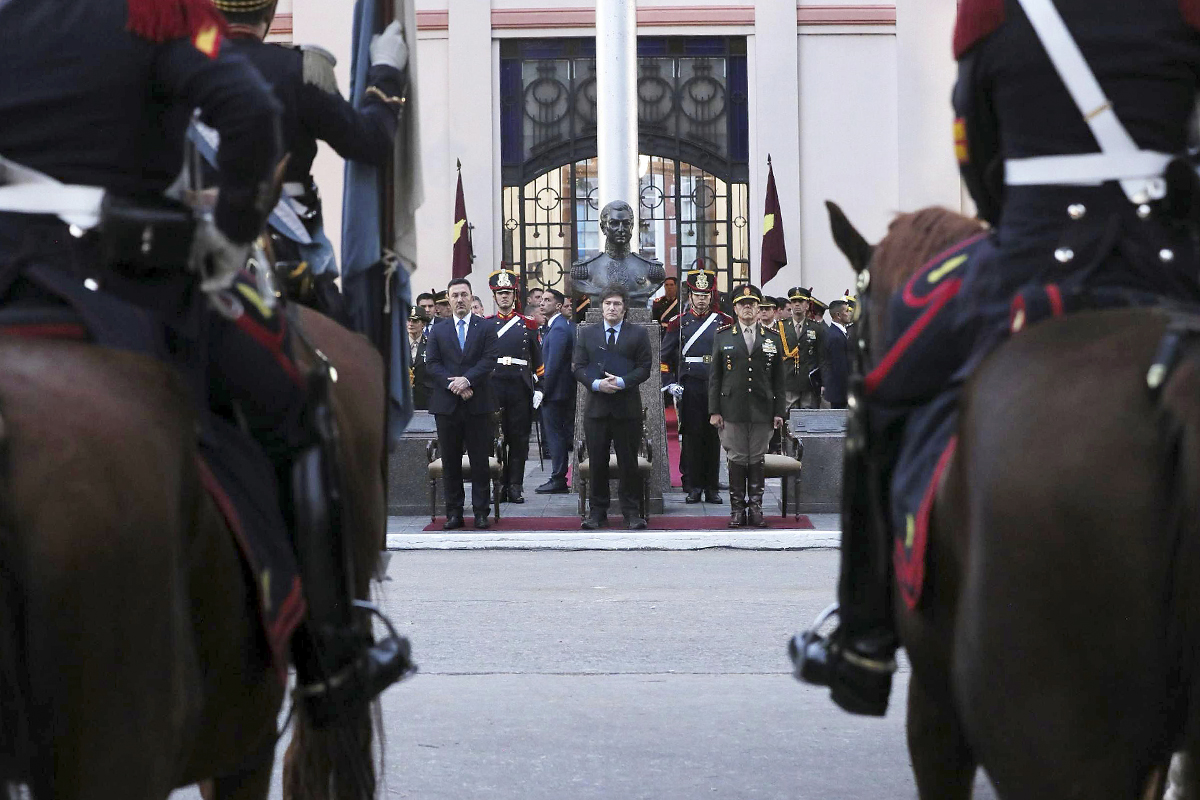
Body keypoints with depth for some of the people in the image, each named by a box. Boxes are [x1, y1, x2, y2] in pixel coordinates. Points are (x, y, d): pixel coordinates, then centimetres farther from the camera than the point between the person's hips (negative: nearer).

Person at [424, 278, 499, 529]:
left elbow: (489, 360, -4)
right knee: (450, 462, 4)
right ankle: (454, 512, 9)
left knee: (480, 460, 1)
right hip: (446, 404, 2)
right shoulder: (437, 331, 11)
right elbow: (432, 363, 3)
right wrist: (453, 384, -11)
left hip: (477, 405, -2)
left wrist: (467, 380, -16)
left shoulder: (486, 328, 6)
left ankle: (481, 512, 5)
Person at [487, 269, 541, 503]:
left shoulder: (528, 325, 9)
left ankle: (516, 486, 5)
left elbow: (537, 360, 8)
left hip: (520, 387, 0)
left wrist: (539, 388, 1)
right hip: (492, 387, 0)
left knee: (519, 437, 1)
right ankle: (500, 484, 5)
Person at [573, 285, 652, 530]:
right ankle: (598, 512, 11)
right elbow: (578, 367, 5)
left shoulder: (638, 334, 5)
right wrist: (596, 384, -13)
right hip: (596, 406, 1)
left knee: (628, 461, 2)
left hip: (627, 408, -1)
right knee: (597, 462, 4)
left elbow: (644, 368, 0)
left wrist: (622, 382, -16)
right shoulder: (586, 334, 10)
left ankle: (630, 512, 8)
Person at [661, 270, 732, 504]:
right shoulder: (679, 323, 5)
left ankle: (712, 487, 9)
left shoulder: (725, 322, 6)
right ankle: (694, 487, 5)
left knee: (714, 437, 3)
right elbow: (665, 356, 7)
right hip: (690, 389, -1)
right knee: (692, 436, 0)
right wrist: (670, 383, -3)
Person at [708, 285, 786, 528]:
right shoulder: (722, 337, 6)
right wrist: (714, 410, -2)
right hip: (733, 410, -1)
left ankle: (755, 507, 10)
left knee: (757, 460, 4)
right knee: (736, 459, 1)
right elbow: (715, 377, 5)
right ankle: (737, 508, 7)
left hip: (762, 411, 1)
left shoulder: (772, 338, 8)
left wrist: (779, 412, 3)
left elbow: (778, 379, 8)